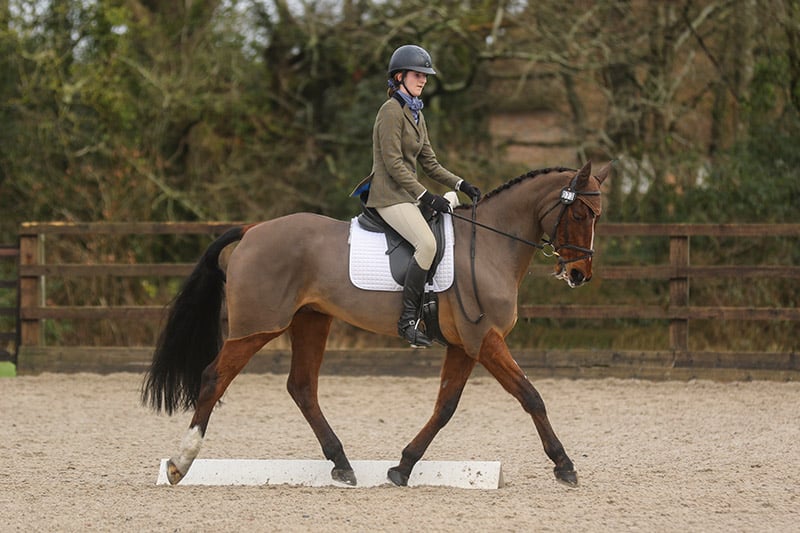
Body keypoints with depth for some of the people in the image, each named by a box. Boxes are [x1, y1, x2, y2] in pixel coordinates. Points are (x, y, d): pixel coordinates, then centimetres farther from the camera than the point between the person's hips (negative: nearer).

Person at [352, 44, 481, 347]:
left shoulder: (416, 114, 17)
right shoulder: (392, 111, -12)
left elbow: (429, 163, 19)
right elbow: (394, 164, -17)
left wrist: (461, 186, 5)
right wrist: (427, 197, -20)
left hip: (407, 195, 10)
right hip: (389, 195, -10)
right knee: (427, 243, -29)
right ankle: (408, 320, -28)